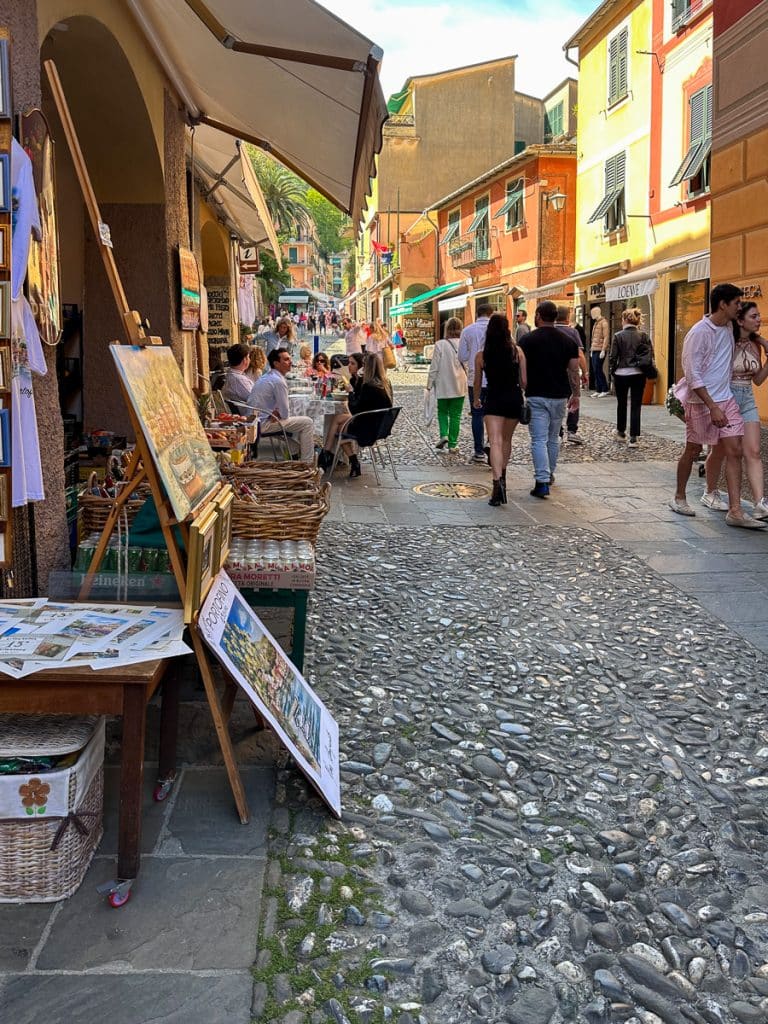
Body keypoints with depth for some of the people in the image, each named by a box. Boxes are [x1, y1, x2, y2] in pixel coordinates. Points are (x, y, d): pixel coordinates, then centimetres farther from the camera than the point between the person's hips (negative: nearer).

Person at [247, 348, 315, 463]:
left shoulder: (265, 376, 13)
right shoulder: (278, 381, -18)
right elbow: (285, 413, -15)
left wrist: (275, 412, 4)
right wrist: (278, 413, 4)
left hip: (254, 421, 10)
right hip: (263, 424, -10)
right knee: (307, 423, -5)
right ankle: (307, 464, -2)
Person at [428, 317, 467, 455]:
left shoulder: (440, 345, -11)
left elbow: (434, 367, -8)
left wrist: (430, 384, 2)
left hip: (443, 386, -1)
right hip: (459, 386, 1)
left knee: (442, 411, 18)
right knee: (455, 415, 9)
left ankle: (444, 435, -3)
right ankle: (452, 444, 10)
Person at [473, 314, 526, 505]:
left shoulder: (481, 355, -3)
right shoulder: (517, 351, -3)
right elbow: (524, 381, -2)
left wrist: (476, 399, 26)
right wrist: (523, 397, 18)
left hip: (493, 399, -2)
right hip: (514, 399, 2)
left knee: (495, 441, -10)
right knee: (507, 439, 21)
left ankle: (498, 481, -28)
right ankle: (502, 476, 35)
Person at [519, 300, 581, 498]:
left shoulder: (528, 340, -6)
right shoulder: (568, 341, 4)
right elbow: (573, 371, 4)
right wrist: (576, 394, 13)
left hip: (536, 396, -4)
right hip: (559, 396, 4)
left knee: (539, 440, -5)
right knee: (553, 438, 19)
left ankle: (542, 481, -15)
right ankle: (549, 474, 32)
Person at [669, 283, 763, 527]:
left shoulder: (729, 328, 7)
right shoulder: (699, 332, -16)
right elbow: (693, 374, -19)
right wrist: (712, 407, -23)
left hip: (726, 399, 7)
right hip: (701, 402, -7)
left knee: (734, 451, -3)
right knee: (692, 451, 7)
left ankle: (735, 511, -4)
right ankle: (679, 498, 27)